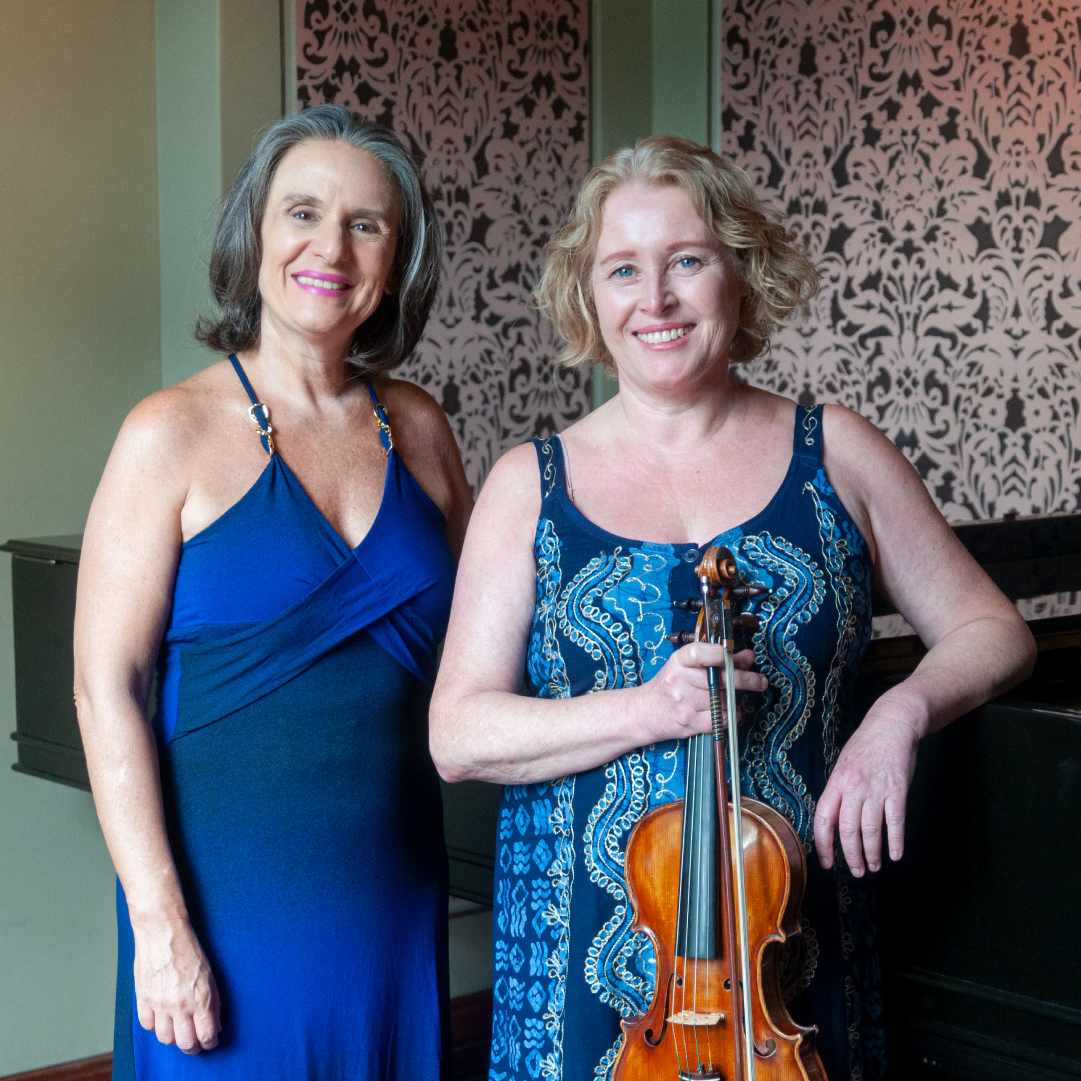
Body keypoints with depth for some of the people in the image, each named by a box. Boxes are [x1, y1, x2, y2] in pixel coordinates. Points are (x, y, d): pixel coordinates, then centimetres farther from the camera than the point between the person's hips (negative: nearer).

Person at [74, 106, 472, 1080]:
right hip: (231, 891, -4)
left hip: (396, 896, 5)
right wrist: (160, 922, -16)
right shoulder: (175, 434, -8)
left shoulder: (417, 430, 6)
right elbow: (106, 687, -11)